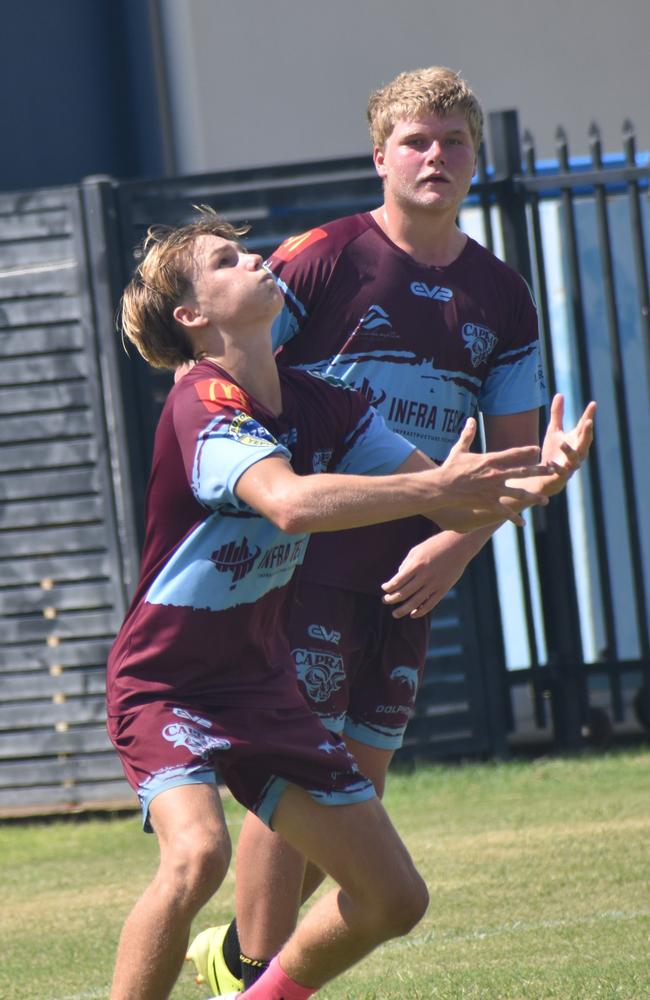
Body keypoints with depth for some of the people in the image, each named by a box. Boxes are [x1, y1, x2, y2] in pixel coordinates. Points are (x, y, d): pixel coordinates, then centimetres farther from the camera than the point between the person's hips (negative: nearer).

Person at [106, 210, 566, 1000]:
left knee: (393, 898, 6)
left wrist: (526, 484, -18)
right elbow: (291, 502, -39)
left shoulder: (324, 407, 3)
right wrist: (434, 486, -43)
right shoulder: (202, 408, -20)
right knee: (197, 853, -34)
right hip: (165, 686, -7)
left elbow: (456, 506, 2)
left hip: (261, 685, 7)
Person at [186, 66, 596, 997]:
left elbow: (514, 456, 11)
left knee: (361, 782, 7)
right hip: (306, 562, -5)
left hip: (409, 576, 6)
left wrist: (457, 543, -5)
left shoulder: (501, 297, 9)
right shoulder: (322, 258, -7)